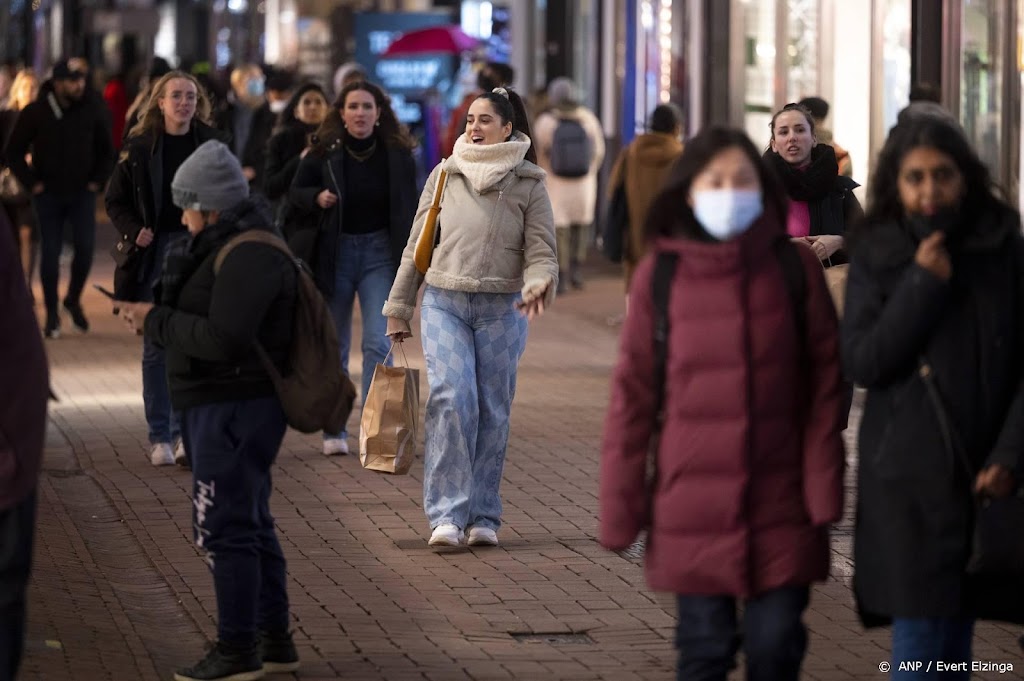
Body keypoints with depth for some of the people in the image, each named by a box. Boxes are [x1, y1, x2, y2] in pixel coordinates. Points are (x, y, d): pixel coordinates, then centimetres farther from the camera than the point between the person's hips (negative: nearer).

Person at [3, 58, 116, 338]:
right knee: (50, 253, -1)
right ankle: (51, 315, 10)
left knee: (85, 247, -10)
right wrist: (32, 183, -4)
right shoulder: (35, 112, -6)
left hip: (82, 192, 1)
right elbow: (13, 152, 2)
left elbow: (106, 150, 12)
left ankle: (74, 299, 14)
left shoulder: (93, 109, -2)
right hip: (49, 195, -1)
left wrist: (98, 181, 3)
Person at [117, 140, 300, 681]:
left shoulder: (249, 258, -20)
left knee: (223, 526, -6)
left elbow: (222, 337, -26)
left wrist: (155, 321, -16)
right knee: (250, 523, 16)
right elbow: (204, 316, 19)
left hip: (234, 409, -11)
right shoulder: (225, 247, 15)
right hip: (221, 406, 11)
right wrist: (152, 312, 4)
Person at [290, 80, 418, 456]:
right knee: (333, 347, 9)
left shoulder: (398, 155, -4)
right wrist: (316, 197, -16)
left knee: (378, 343, -10)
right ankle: (334, 431, 20)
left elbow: (408, 210, 3)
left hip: (380, 252, -1)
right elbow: (295, 191, 5)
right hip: (335, 252, 1)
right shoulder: (325, 152, -6)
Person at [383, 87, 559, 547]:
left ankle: (483, 516, 13)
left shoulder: (529, 185, 3)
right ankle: (447, 514, -15)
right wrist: (399, 307, 13)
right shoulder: (445, 176, 7)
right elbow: (417, 245, 13)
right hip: (444, 302, 0)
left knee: (492, 411, 3)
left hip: (502, 309, 0)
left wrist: (537, 285, -23)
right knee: (451, 398, -15)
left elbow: (541, 251, -1)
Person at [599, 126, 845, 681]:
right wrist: (621, 506, -1)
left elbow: (824, 384, 0)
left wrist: (823, 489, -6)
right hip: (693, 506, 0)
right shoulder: (659, 274, -2)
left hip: (781, 504, 0)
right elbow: (632, 394, 0)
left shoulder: (795, 267, -1)